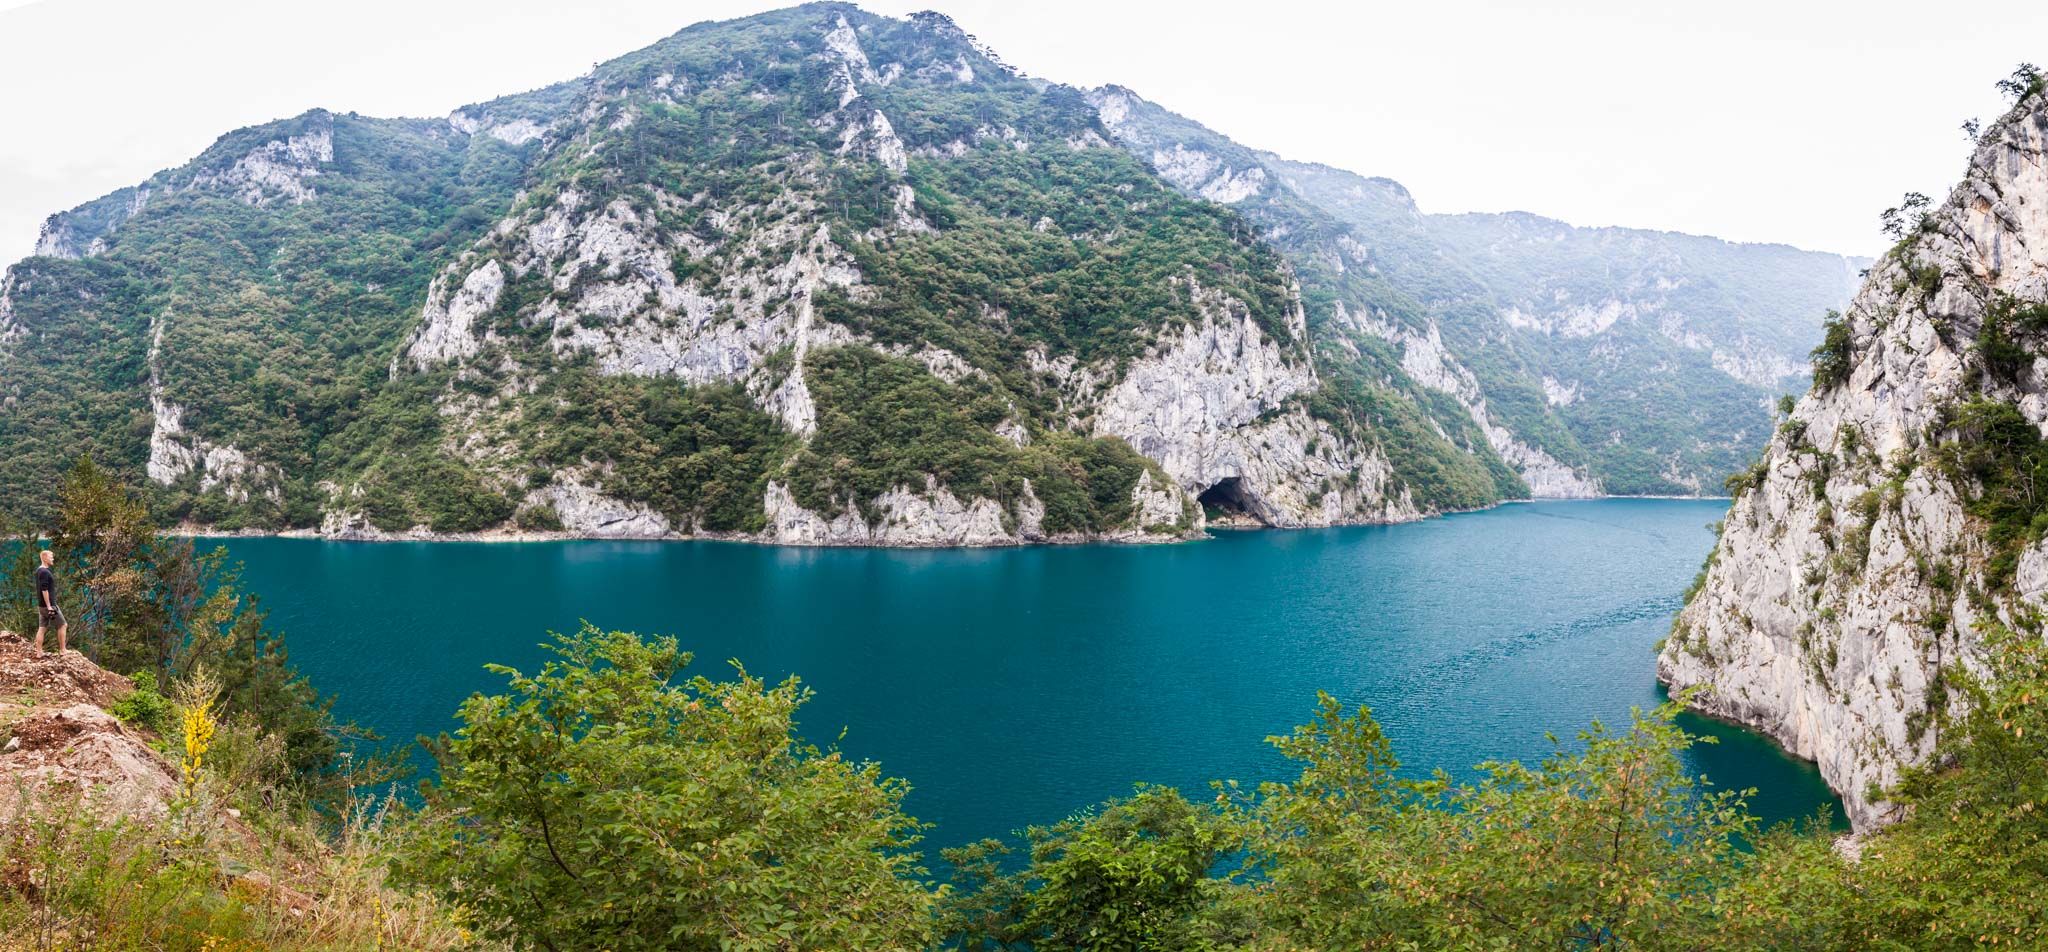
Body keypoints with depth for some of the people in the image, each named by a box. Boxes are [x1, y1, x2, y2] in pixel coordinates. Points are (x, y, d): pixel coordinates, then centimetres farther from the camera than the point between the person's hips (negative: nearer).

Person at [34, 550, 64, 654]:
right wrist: (49, 606, -22)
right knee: (62, 625, 2)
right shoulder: (44, 572, -18)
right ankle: (62, 650, 6)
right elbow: (44, 590, -22)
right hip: (48, 604, -9)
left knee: (42, 628, 9)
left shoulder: (39, 570, 12)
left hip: (41, 605, 9)